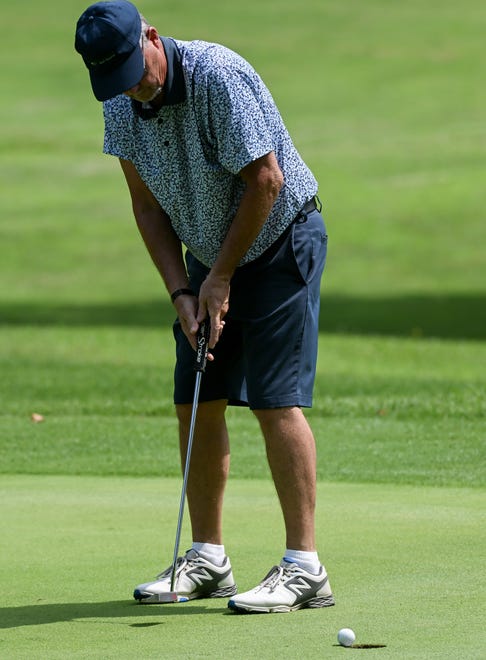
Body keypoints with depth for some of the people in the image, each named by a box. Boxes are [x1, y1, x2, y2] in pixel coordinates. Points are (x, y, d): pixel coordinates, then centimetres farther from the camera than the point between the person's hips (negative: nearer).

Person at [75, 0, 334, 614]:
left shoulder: (219, 77, -26)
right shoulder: (122, 107, -5)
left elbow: (265, 180, -23)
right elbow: (148, 205, 3)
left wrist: (221, 277, -15)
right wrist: (182, 293, -7)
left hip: (280, 240, -7)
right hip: (209, 253, 7)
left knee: (276, 399, -14)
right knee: (196, 403, 4)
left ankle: (304, 567, -13)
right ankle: (207, 558, 13)